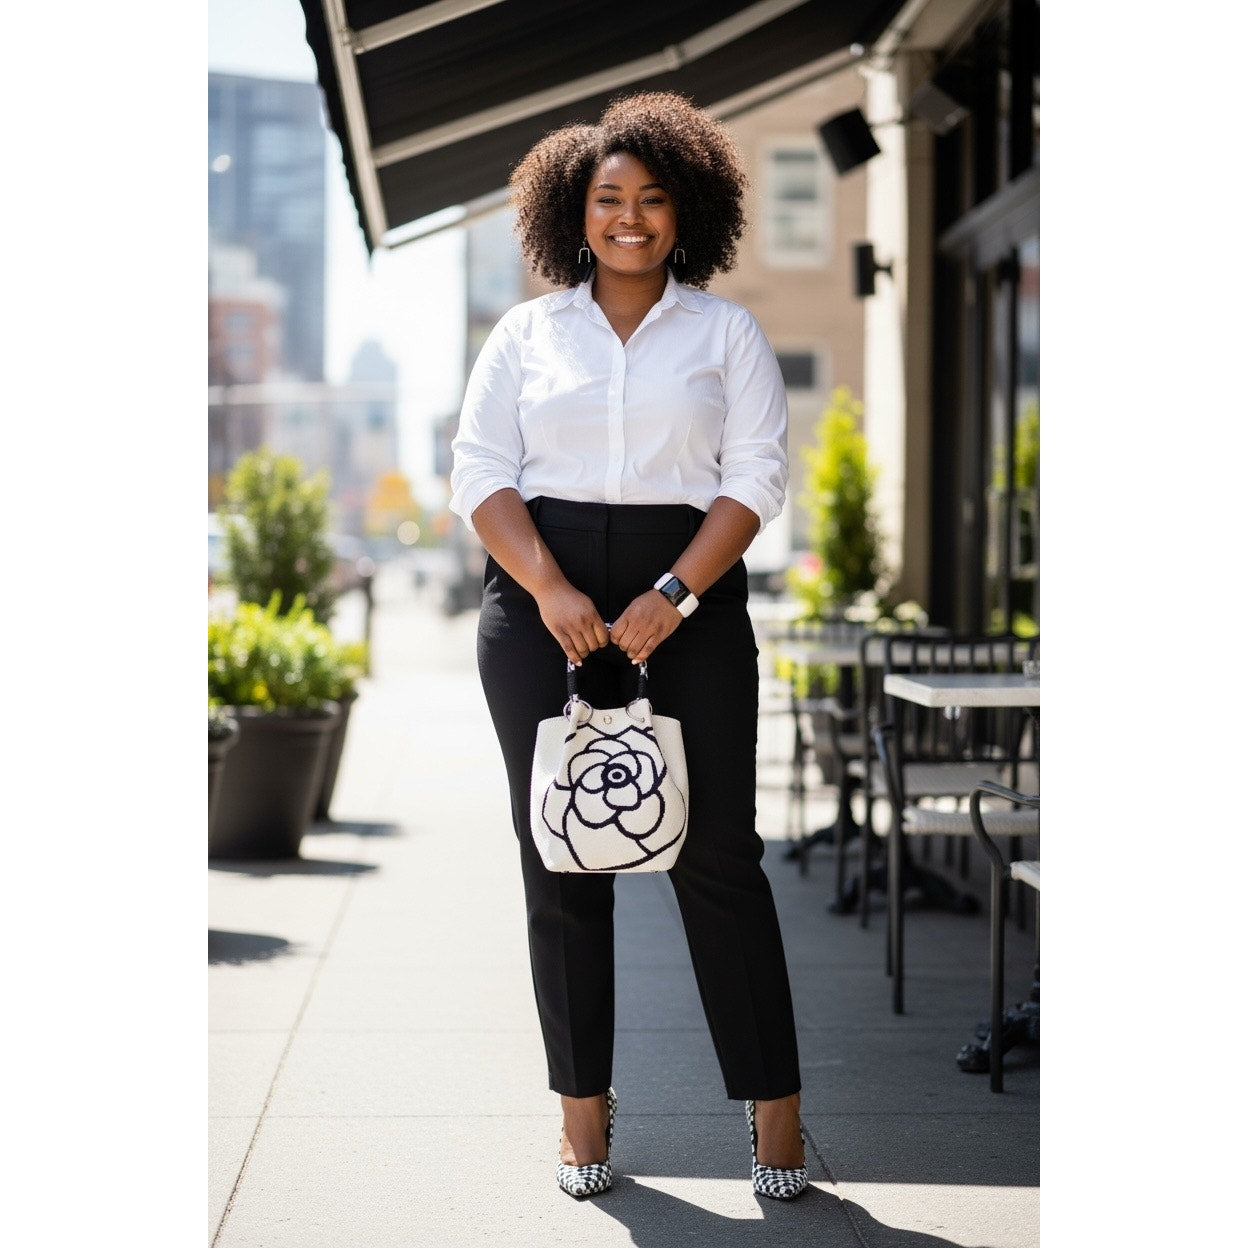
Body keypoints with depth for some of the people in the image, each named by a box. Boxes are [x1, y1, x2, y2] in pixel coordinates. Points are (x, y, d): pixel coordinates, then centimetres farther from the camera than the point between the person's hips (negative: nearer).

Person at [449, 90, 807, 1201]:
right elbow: (481, 476, 4)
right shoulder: (526, 334, 12)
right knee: (560, 856, 2)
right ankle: (583, 1107, 10)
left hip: (692, 595, -2)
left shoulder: (727, 332, 9)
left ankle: (775, 1103, 4)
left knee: (717, 850, -4)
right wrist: (551, 593, -12)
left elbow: (758, 478, 0)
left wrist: (673, 596, -13)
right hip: (542, 597, 2)